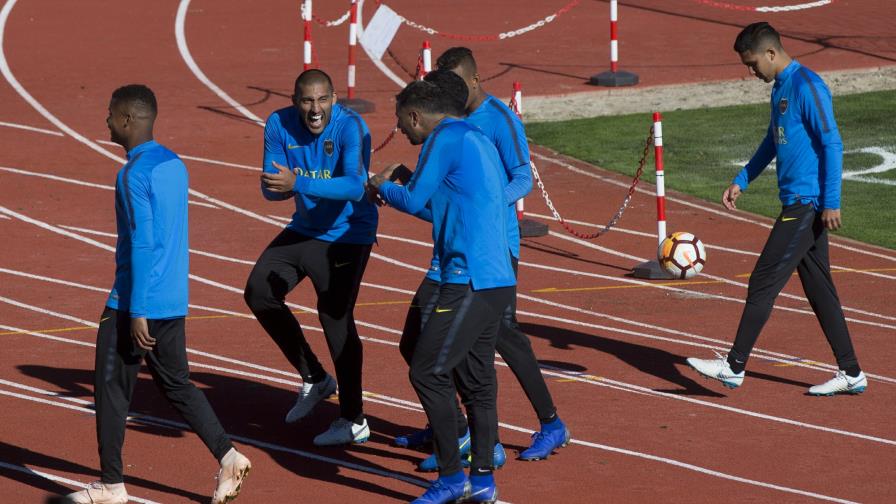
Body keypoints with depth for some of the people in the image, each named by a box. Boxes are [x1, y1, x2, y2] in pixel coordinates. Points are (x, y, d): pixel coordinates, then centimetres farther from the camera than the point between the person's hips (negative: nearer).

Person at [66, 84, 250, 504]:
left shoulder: (135, 173, -17)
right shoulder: (173, 165, 10)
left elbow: (143, 244, -21)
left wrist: (137, 312, -21)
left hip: (135, 302, -8)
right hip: (173, 302, 8)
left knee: (111, 389, 3)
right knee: (176, 384, 14)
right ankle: (227, 456, -1)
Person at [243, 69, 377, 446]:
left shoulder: (350, 126, -25)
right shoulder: (280, 125, -9)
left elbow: (355, 187, -38)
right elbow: (270, 189, -6)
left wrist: (299, 183, -49)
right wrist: (280, 186, -32)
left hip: (346, 236, -7)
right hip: (305, 229, 7)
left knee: (335, 317, -10)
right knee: (259, 293, 5)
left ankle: (353, 421, 1)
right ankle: (314, 379, 19)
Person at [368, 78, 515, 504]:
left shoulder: (445, 138, -8)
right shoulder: (480, 142, 20)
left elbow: (414, 201, -5)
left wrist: (382, 187, 15)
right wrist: (402, 189, 30)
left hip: (469, 281, -10)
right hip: (498, 280, 10)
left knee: (427, 372, -7)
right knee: (476, 379, 12)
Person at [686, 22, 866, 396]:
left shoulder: (806, 87, -15)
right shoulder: (780, 88, 15)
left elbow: (832, 145, -18)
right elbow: (773, 142, 28)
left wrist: (831, 202, -20)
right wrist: (741, 181, 24)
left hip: (806, 204, -10)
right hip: (798, 204, 10)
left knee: (763, 284, -7)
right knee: (818, 290, 10)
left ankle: (735, 366, -2)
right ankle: (850, 374, 13)